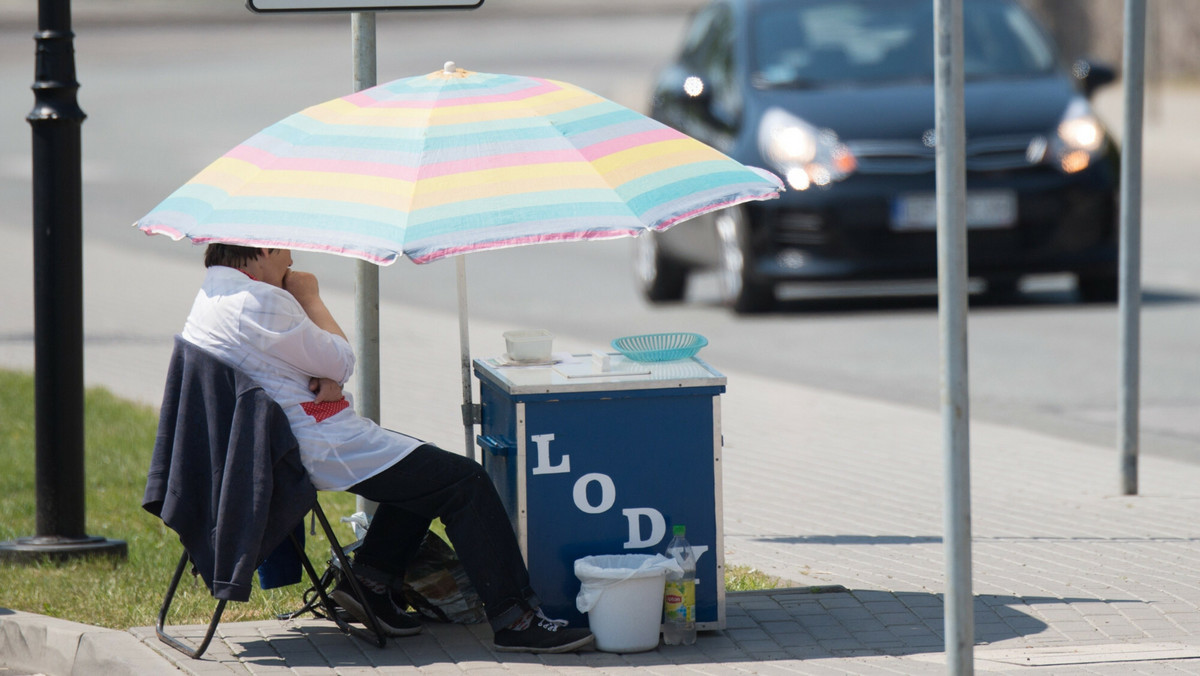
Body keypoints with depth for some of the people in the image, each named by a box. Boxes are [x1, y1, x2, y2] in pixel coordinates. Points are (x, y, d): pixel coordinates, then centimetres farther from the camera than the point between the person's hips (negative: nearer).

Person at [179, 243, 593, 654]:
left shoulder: (211, 294, 13)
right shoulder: (259, 301, -20)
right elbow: (342, 362, -11)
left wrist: (323, 379, -6)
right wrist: (311, 299, 1)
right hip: (325, 447, -11)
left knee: (422, 471, 26)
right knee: (465, 483, -9)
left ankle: (369, 580, 17)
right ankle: (514, 620, -12)